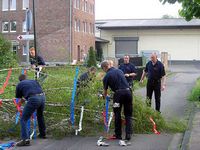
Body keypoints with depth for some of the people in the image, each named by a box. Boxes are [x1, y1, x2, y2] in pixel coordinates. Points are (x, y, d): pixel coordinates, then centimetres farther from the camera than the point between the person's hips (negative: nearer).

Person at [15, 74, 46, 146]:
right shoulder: (33, 81, 30)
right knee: (40, 115, 32)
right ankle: (43, 134, 44)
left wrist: (21, 100, 56)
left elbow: (18, 97, 32)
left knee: (23, 119, 1)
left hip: (33, 99, -5)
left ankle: (25, 139, -14)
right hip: (42, 97, 5)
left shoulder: (19, 85, 20)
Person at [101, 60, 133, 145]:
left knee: (117, 115, 11)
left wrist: (105, 97, 34)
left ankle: (118, 135, 16)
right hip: (127, 91, 4)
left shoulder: (107, 76, 4)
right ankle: (128, 134, 3)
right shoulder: (119, 71, 17)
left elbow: (105, 90, 14)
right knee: (128, 115, 11)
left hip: (118, 93, -4)